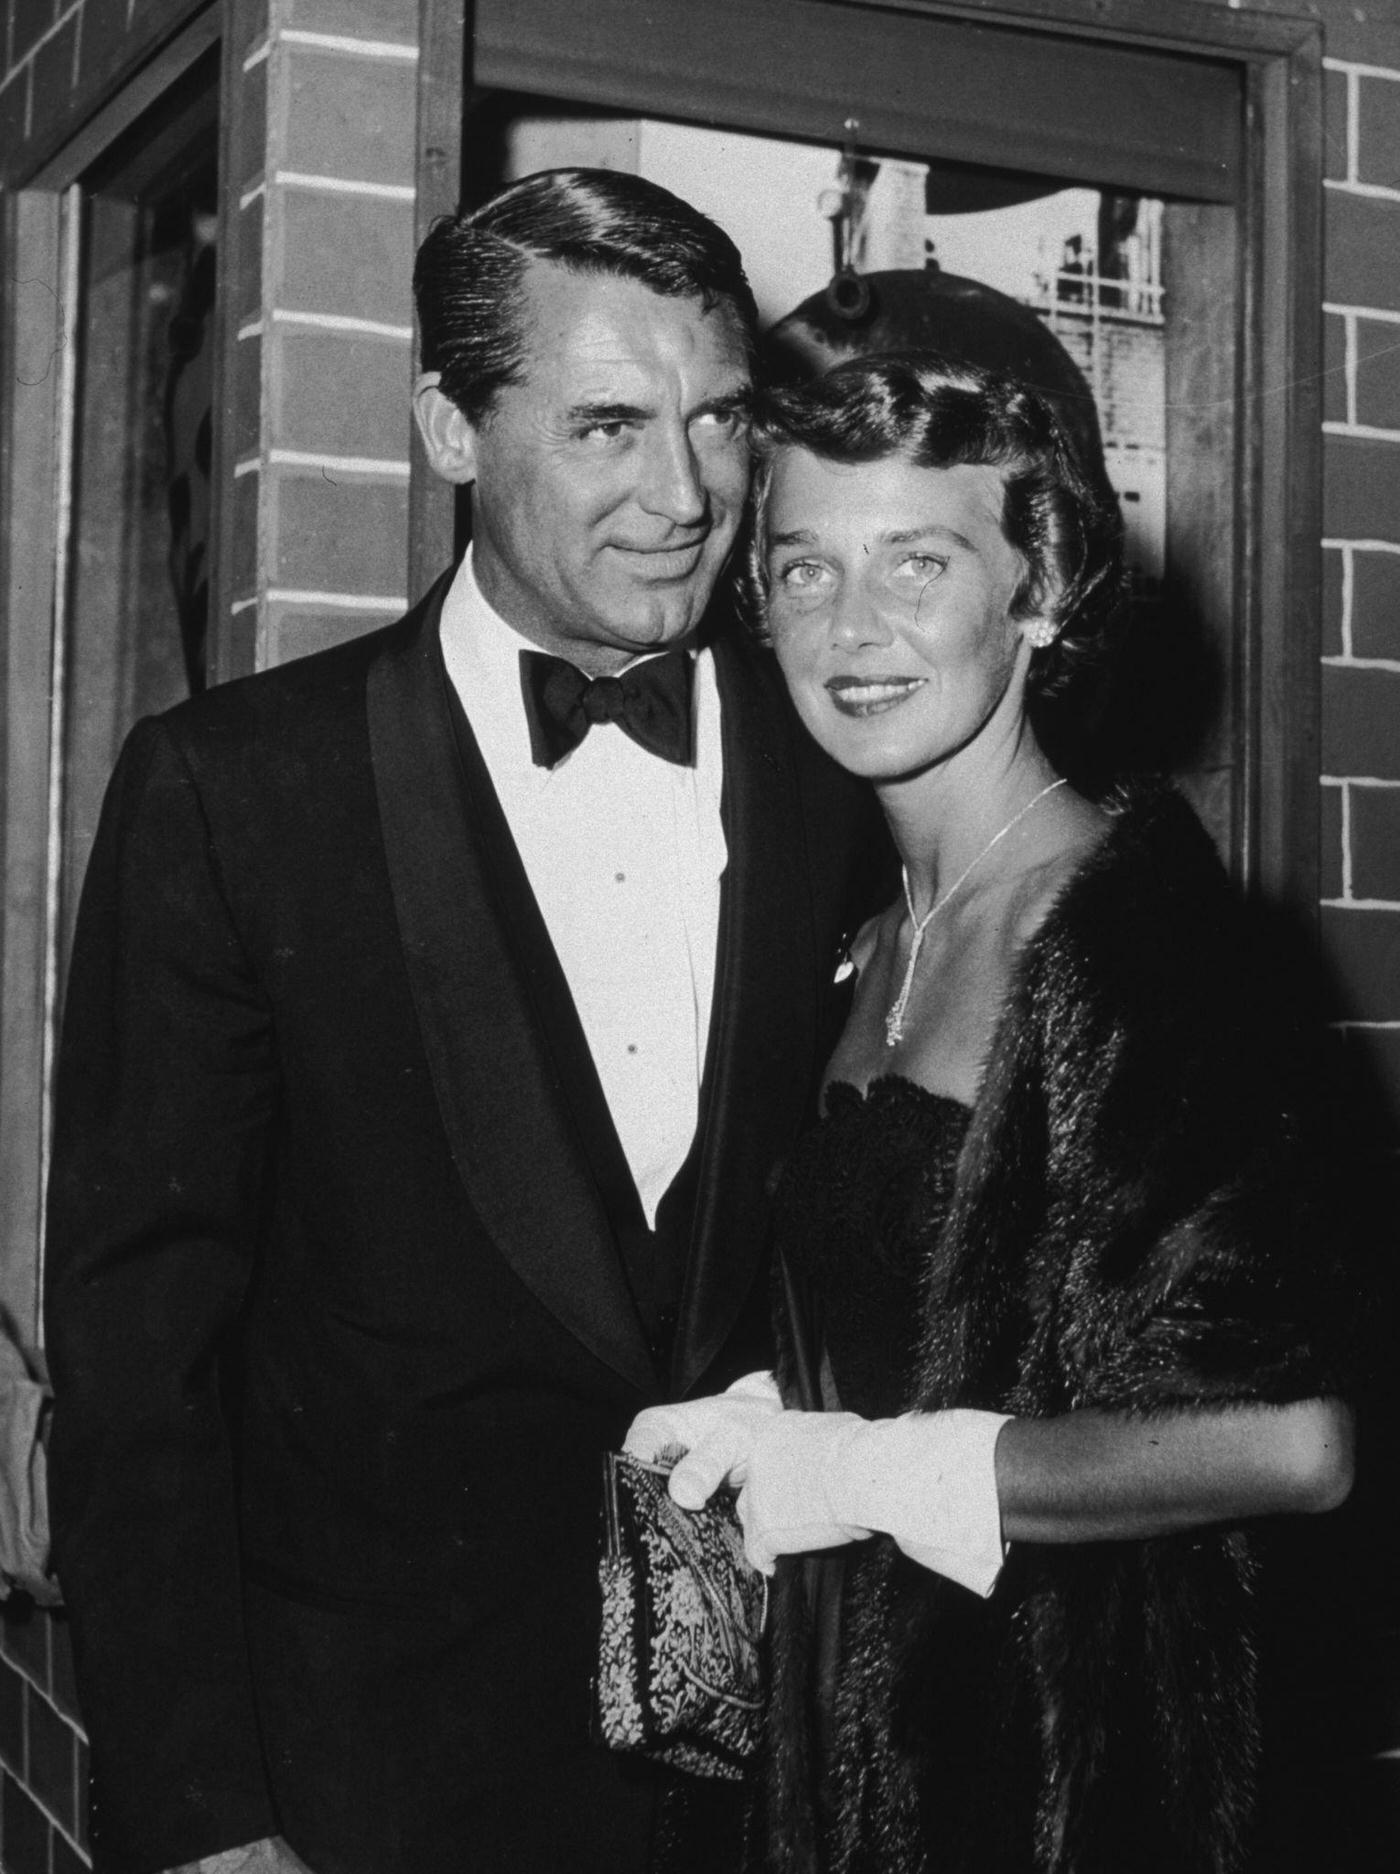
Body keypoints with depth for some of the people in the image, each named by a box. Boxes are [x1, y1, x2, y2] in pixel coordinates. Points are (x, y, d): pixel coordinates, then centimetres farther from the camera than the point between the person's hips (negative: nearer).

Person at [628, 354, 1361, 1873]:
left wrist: (869, 1472, -16)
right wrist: (768, 1422, -4)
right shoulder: (882, 943, 6)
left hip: (1060, 1749, -7)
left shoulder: (1131, 911, -17)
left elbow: (1288, 1441, -23)